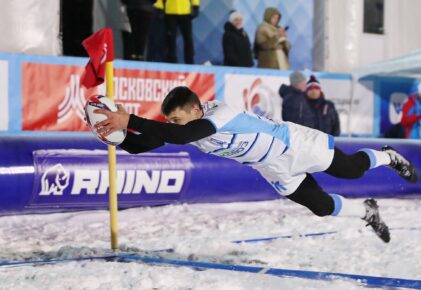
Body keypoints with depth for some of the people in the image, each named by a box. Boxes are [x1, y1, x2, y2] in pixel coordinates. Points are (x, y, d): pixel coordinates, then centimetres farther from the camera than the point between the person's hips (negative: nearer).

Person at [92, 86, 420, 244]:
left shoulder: (220, 116, -43)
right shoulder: (185, 124, -20)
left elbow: (177, 136, -59)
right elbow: (150, 141, -23)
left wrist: (129, 120, -66)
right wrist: (119, 137, -43)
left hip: (295, 144, -6)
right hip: (279, 172, 6)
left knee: (350, 169, 15)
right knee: (322, 207, 16)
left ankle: (387, 156, 46)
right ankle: (367, 212, 43)